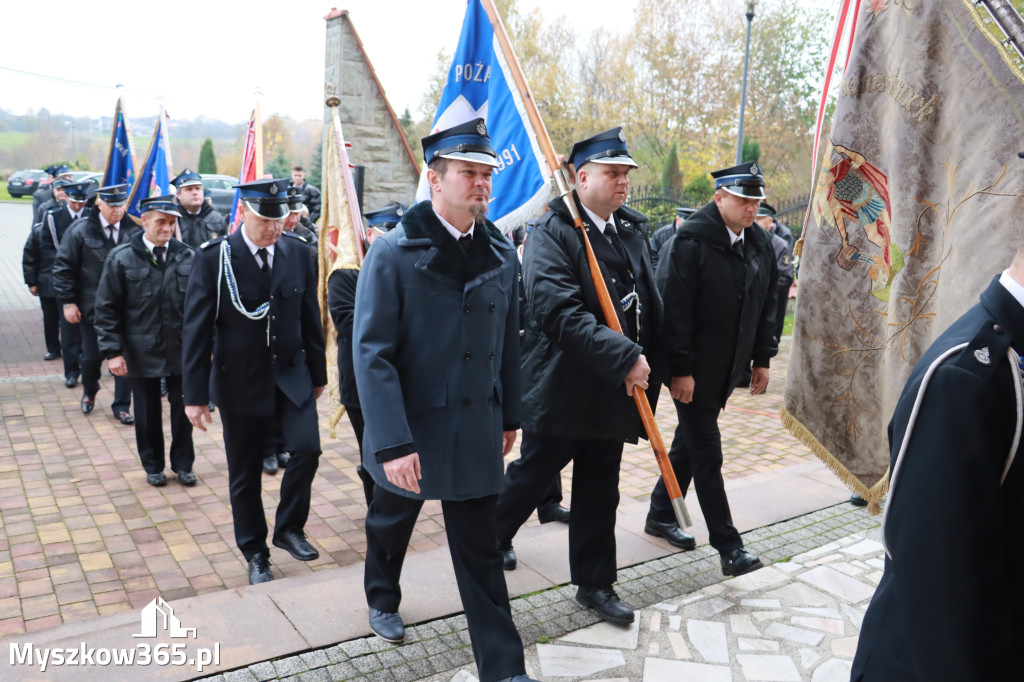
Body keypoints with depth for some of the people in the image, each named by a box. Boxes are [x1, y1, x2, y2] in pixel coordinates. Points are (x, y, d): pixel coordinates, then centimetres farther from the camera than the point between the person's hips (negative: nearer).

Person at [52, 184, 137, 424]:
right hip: (91, 307, 0)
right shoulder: (80, 229, -5)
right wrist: (68, 302, -5)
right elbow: (63, 267, -2)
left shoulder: (133, 230, -4)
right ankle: (89, 392, 41)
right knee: (91, 356, 12)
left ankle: (121, 407, 16)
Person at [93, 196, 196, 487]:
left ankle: (183, 464, 26)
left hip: (182, 350, 1)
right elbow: (106, 310, -4)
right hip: (142, 351, -1)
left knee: (183, 408, 8)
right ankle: (153, 465, 30)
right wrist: (112, 351, -9)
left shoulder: (187, 256, -1)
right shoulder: (122, 258, -6)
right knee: (148, 412, 12)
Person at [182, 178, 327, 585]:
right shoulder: (214, 257, -10)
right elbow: (196, 329, -9)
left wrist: (318, 374, 10)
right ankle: (255, 554, 28)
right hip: (240, 381, -2)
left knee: (307, 448, -13)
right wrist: (195, 395, -10)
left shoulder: (298, 252, -2)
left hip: (292, 375, 2)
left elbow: (310, 318, 6)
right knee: (244, 475, 9)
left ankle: (288, 528, 13)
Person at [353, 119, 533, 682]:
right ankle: (382, 600, 52)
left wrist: (508, 416, 10)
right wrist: (392, 442, -23)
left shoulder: (501, 254, -1)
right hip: (409, 428, -2)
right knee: (392, 521, 22)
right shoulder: (394, 252, -14)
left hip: (476, 431, 3)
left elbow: (507, 343, 7)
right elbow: (371, 353, -19)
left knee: (480, 549, 8)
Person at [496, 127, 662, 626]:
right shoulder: (552, 233, -15)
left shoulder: (632, 230, 8)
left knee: (600, 493, 15)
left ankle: (595, 584, 30)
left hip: (613, 390, 6)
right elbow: (562, 314, -27)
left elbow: (650, 305, 11)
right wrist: (625, 357, -28)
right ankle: (490, 537, 41)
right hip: (561, 389, -6)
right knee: (531, 477, 12)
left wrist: (644, 365, 1)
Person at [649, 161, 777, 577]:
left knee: (691, 441, 17)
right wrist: (680, 369, -20)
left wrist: (762, 359, 12)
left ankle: (661, 515, 34)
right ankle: (728, 546, 7)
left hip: (727, 368, 8)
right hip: (693, 369, -7)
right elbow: (674, 309, -18)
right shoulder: (689, 242, -15)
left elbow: (767, 304, 15)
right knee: (706, 453, -1)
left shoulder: (760, 244, 8)